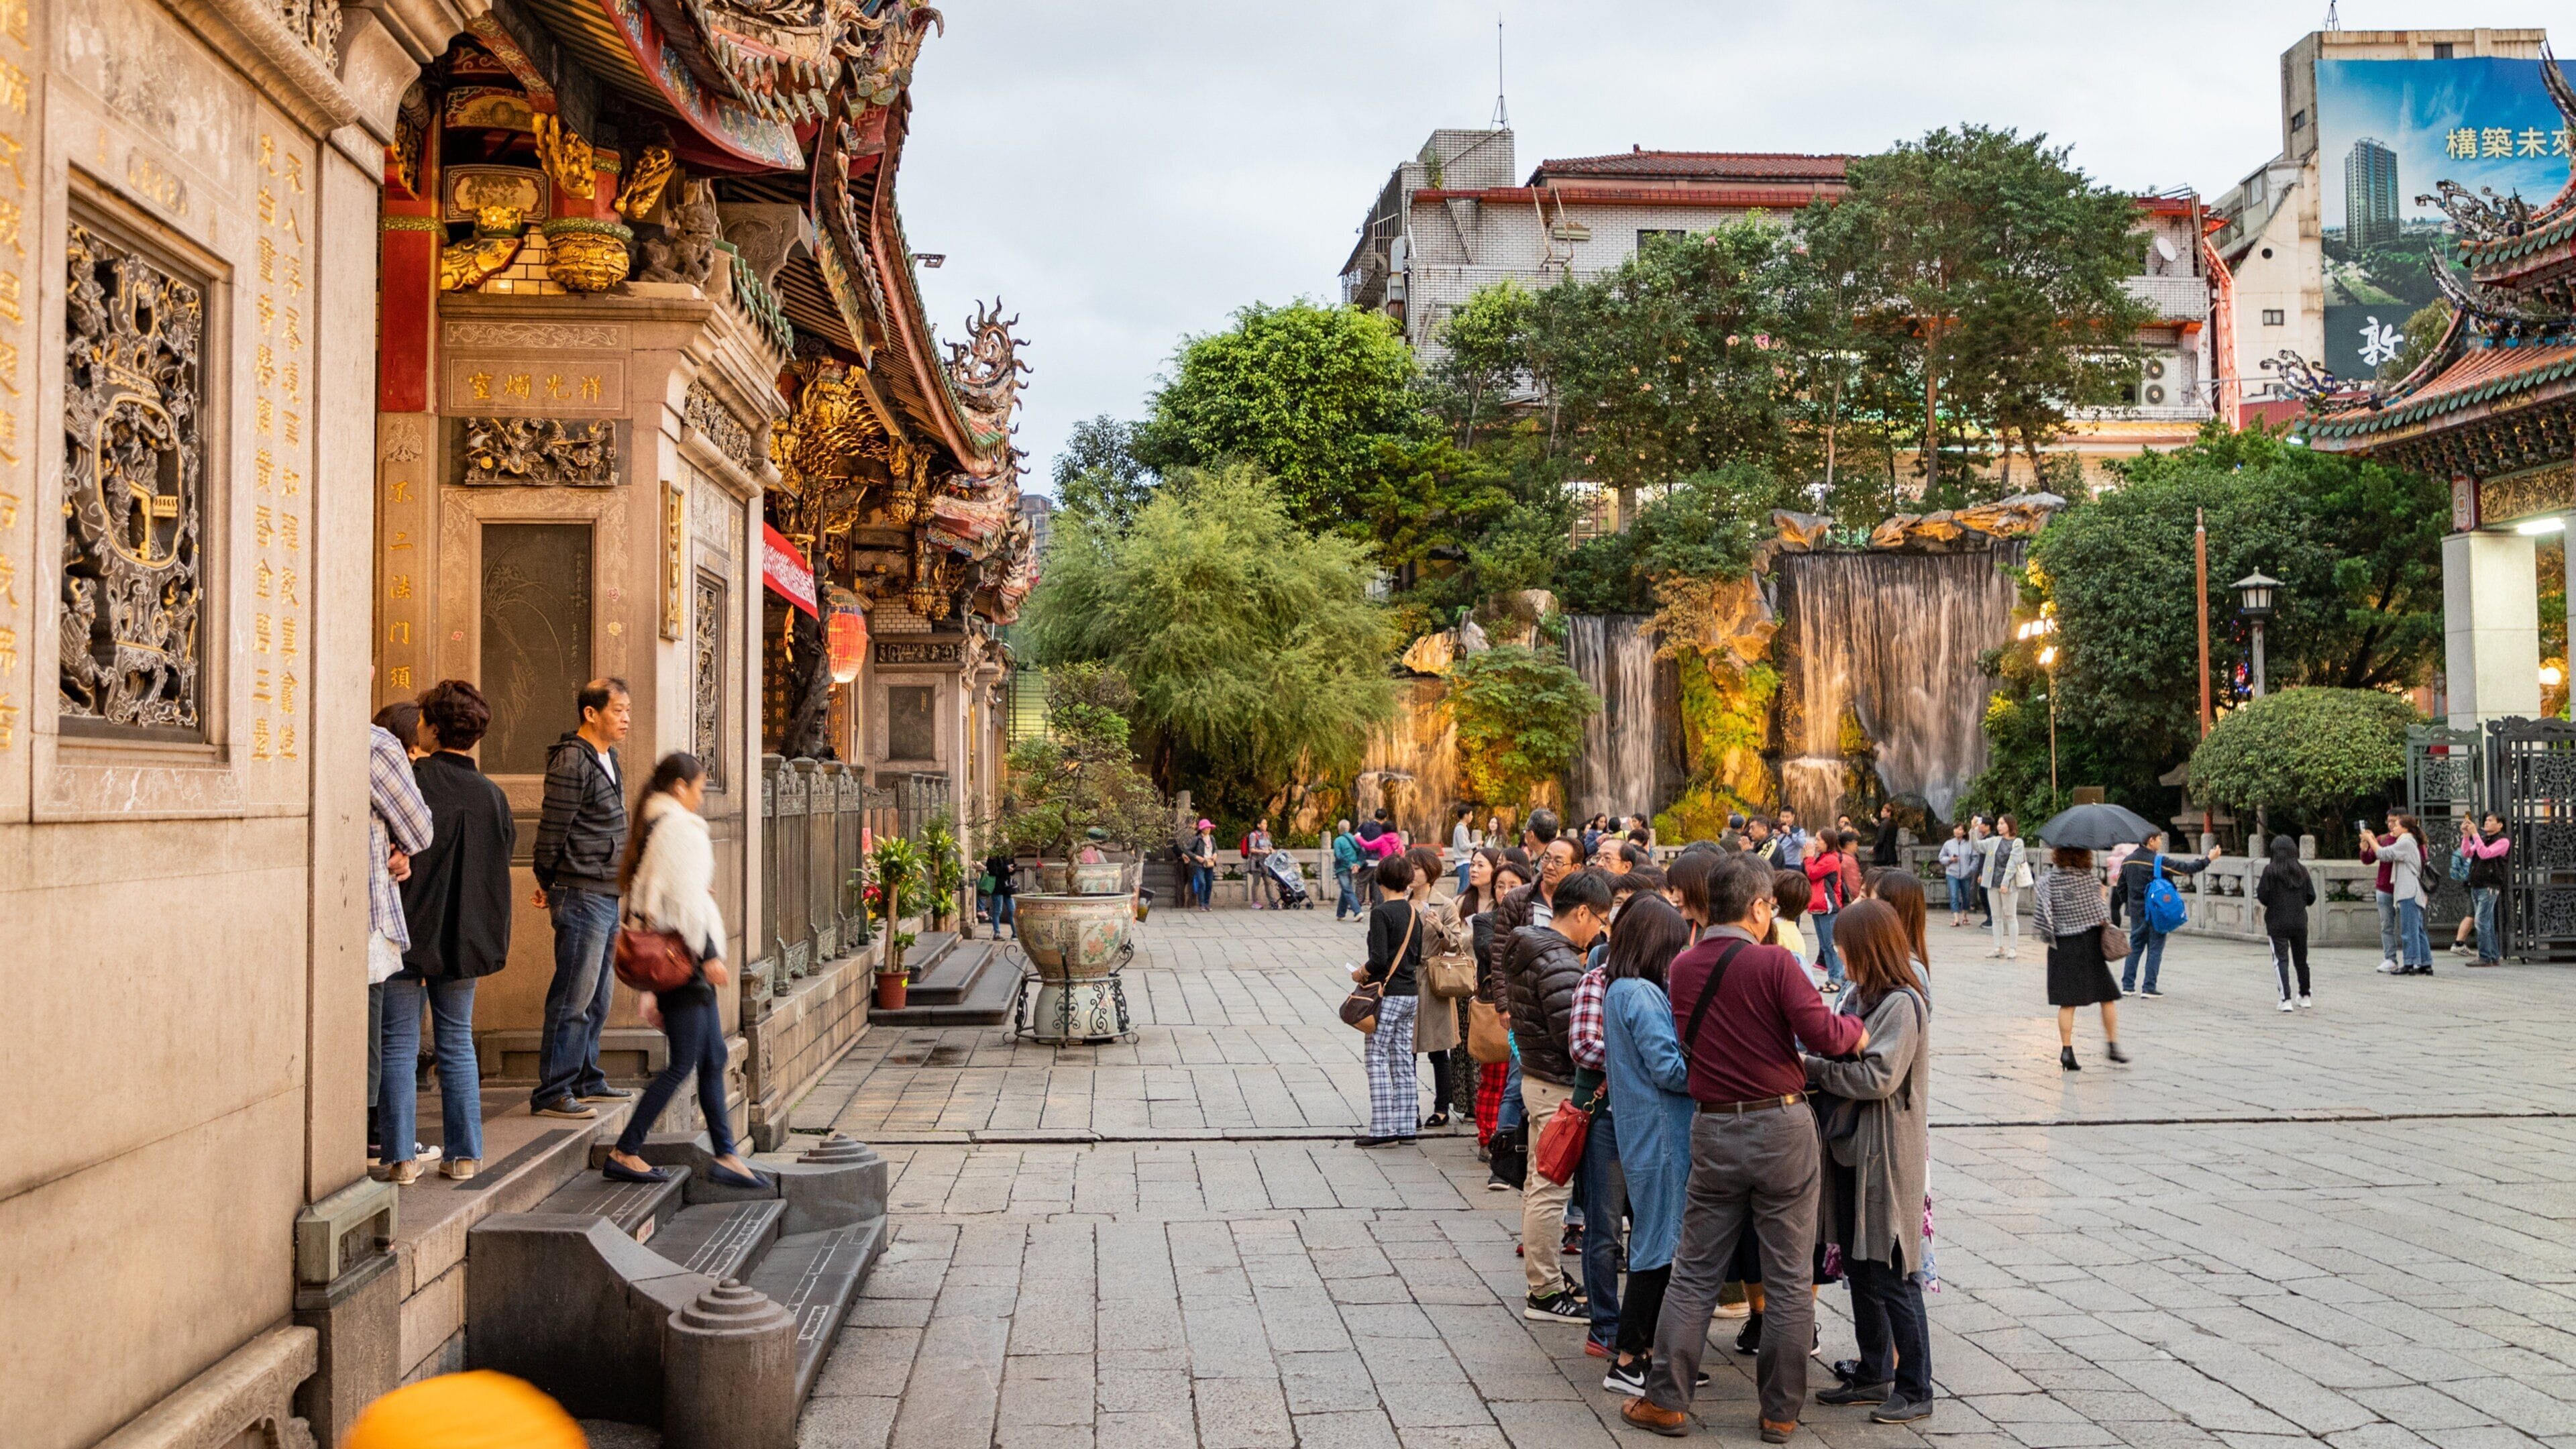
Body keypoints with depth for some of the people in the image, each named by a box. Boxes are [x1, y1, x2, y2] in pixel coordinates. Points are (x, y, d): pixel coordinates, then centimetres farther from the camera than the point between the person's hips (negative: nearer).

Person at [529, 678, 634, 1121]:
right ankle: (552, 1093, -4)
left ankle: (586, 1080, 25)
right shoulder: (572, 761, -15)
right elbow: (552, 829, -13)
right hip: (582, 895, -9)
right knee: (574, 997, -8)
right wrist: (547, 885, -2)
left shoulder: (607, 757, 15)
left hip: (608, 895, 9)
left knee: (599, 997, 15)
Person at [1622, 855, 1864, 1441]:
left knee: (1694, 1273, 12)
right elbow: (1823, 1034, -16)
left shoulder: (1682, 967, 3)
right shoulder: (1773, 962, -12)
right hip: (1782, 1127, -4)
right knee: (1789, 1279, 8)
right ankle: (1780, 1413, 14)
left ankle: (1666, 1400, 14)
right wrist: (1857, 1030, 6)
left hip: (1714, 1129, 4)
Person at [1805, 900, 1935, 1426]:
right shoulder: (1860, 997, 11)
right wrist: (1814, 1067, -7)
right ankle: (1873, 1376, 28)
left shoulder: (1902, 1004, -16)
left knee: (1891, 1277, -1)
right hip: (1852, 1150, 9)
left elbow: (1878, 1077, -23)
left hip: (1888, 1156, -9)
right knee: (1859, 1270, 16)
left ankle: (1915, 1389, 10)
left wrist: (1811, 1067, -17)